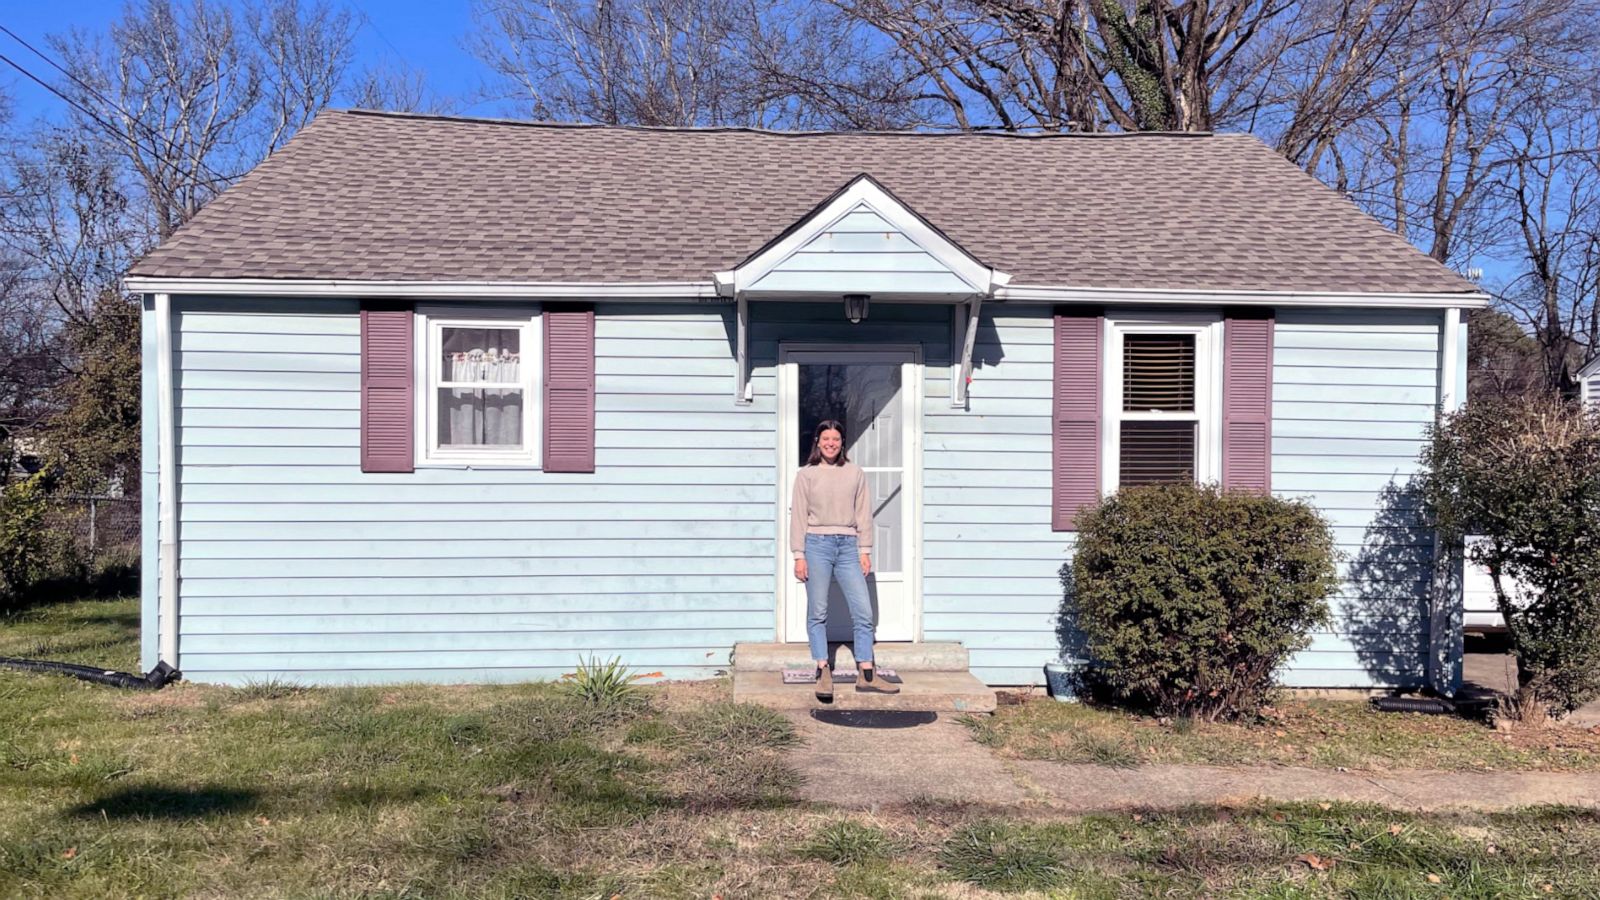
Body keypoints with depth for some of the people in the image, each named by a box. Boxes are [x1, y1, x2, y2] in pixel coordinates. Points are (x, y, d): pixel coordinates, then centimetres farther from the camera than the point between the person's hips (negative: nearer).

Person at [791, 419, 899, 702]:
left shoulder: (855, 473, 9)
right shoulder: (806, 475, 4)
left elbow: (863, 514, 10)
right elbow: (798, 516, 2)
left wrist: (865, 551, 5)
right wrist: (799, 555, -4)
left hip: (847, 545, 2)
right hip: (817, 543, -2)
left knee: (863, 612, -1)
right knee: (818, 612, 1)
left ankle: (866, 675, 5)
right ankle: (823, 672, 8)